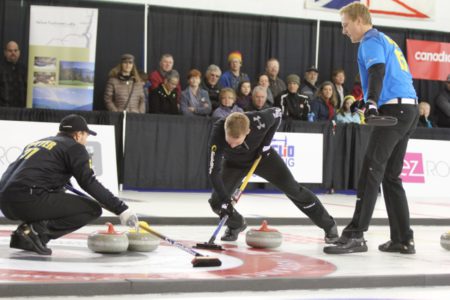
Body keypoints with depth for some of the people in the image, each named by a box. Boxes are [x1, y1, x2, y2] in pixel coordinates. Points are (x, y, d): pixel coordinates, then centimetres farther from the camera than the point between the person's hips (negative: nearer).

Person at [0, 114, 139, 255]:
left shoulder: (39, 142, 28)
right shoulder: (74, 147, 6)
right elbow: (89, 183, -4)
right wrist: (121, 209, -4)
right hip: (30, 200, -8)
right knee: (92, 209, 0)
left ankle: (25, 232, 11)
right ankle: (36, 231, -10)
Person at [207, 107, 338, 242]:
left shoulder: (259, 120, -38)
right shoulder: (218, 133, -39)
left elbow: (277, 112, -13)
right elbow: (214, 171, -37)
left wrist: (266, 142, -19)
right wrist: (224, 199, -44)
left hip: (261, 155, 0)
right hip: (234, 163, 0)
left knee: (293, 189, -3)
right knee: (217, 201, -14)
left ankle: (329, 225, 13)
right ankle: (236, 225, 19)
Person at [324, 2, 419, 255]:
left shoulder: (371, 40, -1)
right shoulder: (387, 41, 27)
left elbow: (378, 70, -20)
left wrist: (372, 102, -35)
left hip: (394, 109, -9)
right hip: (410, 110, 10)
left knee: (372, 170, -13)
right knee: (391, 175, 11)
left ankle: (356, 235, -17)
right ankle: (403, 239, 11)